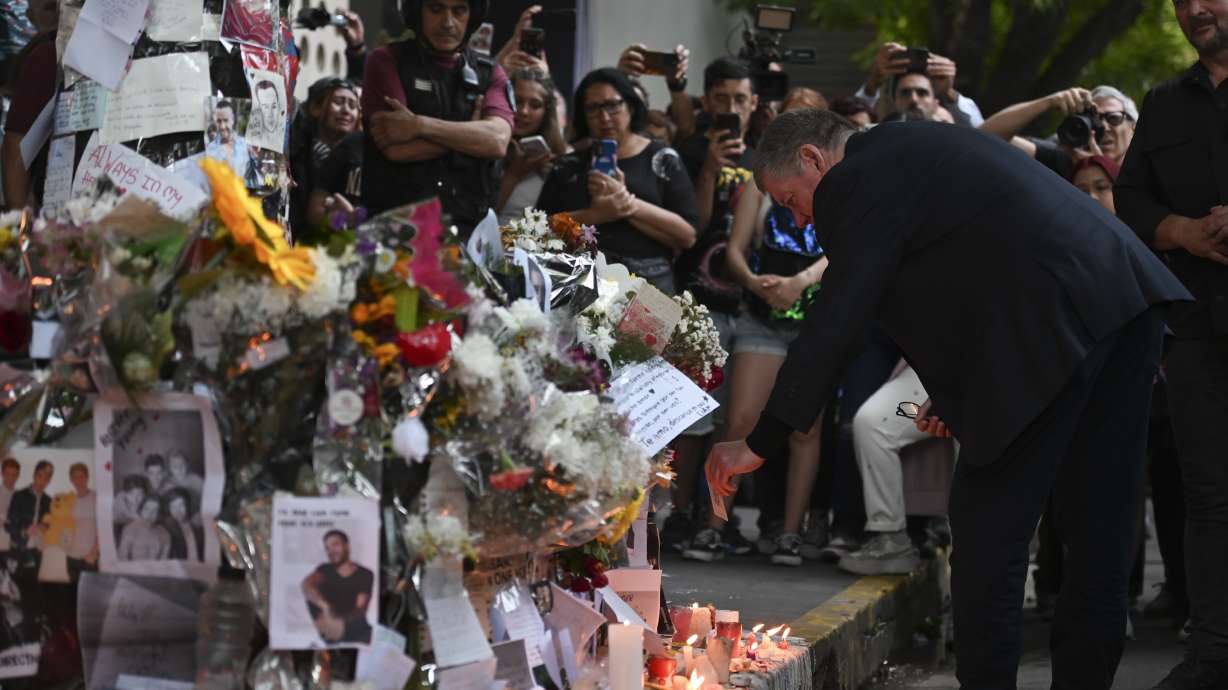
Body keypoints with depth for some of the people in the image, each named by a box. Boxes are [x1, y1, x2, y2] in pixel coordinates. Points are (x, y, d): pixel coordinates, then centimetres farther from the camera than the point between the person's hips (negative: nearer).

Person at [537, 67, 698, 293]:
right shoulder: (570, 165, 15)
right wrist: (594, 215, -10)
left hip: (647, 284, -1)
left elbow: (688, 235, 0)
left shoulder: (662, 160, 9)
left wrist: (628, 203, -9)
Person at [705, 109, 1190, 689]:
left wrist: (759, 444, -1)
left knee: (987, 529, 1)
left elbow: (832, 327, -6)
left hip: (1056, 326, -10)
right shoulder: (915, 149, 27)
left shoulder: (857, 182, -2)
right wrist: (954, 393, 24)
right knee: (1096, 528, 13)